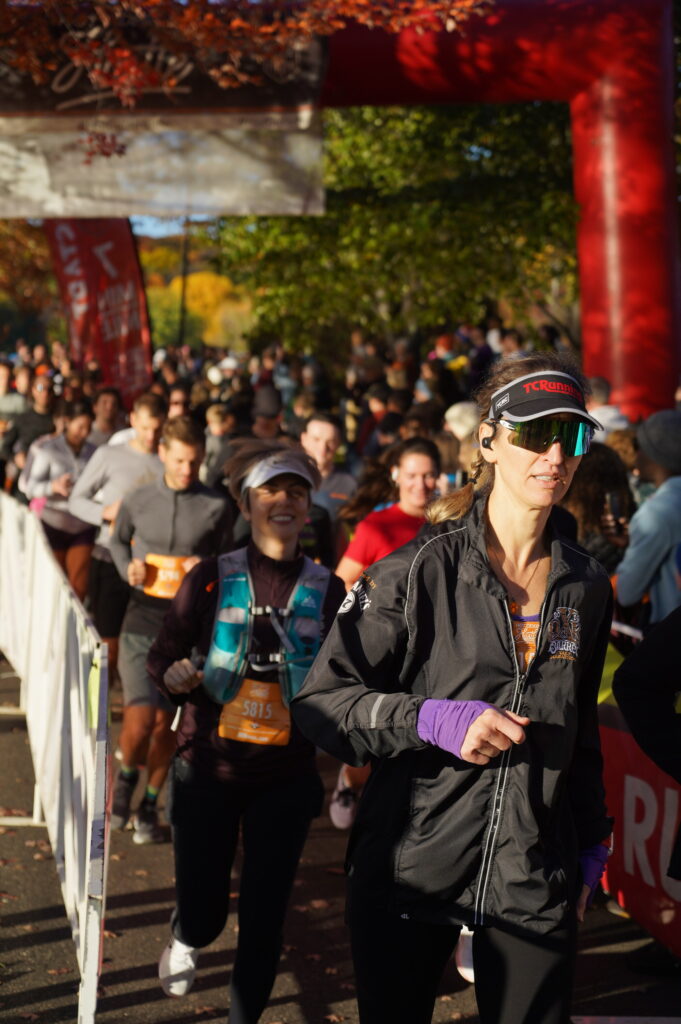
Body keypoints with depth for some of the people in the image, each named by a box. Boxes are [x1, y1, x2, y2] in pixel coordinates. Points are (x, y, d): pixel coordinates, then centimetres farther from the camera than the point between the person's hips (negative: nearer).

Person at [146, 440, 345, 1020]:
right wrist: (174, 676, -25)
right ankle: (186, 939, 44)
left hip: (286, 778, 1)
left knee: (264, 920, 4)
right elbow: (162, 656, -4)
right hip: (208, 770, -1)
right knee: (203, 913, 6)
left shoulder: (327, 590, 0)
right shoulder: (211, 579, -4)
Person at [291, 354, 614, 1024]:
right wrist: (433, 719, -21)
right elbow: (317, 704, -8)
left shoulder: (586, 587, 7)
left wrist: (590, 848, 18)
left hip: (536, 884, 3)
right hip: (410, 868, -3)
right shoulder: (420, 572, -8)